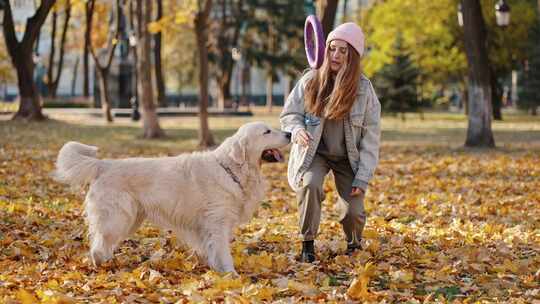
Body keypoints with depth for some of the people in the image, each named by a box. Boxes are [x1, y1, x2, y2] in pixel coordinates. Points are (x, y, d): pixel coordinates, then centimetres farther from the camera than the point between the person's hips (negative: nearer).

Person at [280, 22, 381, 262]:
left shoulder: (364, 89, -11)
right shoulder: (310, 80, -10)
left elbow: (370, 137, -8)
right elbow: (289, 114, 1)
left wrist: (362, 178, -13)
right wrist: (297, 130, -23)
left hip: (348, 158, 0)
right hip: (314, 152, 0)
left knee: (354, 210, -13)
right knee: (310, 185, -32)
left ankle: (354, 246, 22)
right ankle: (307, 244, -13)